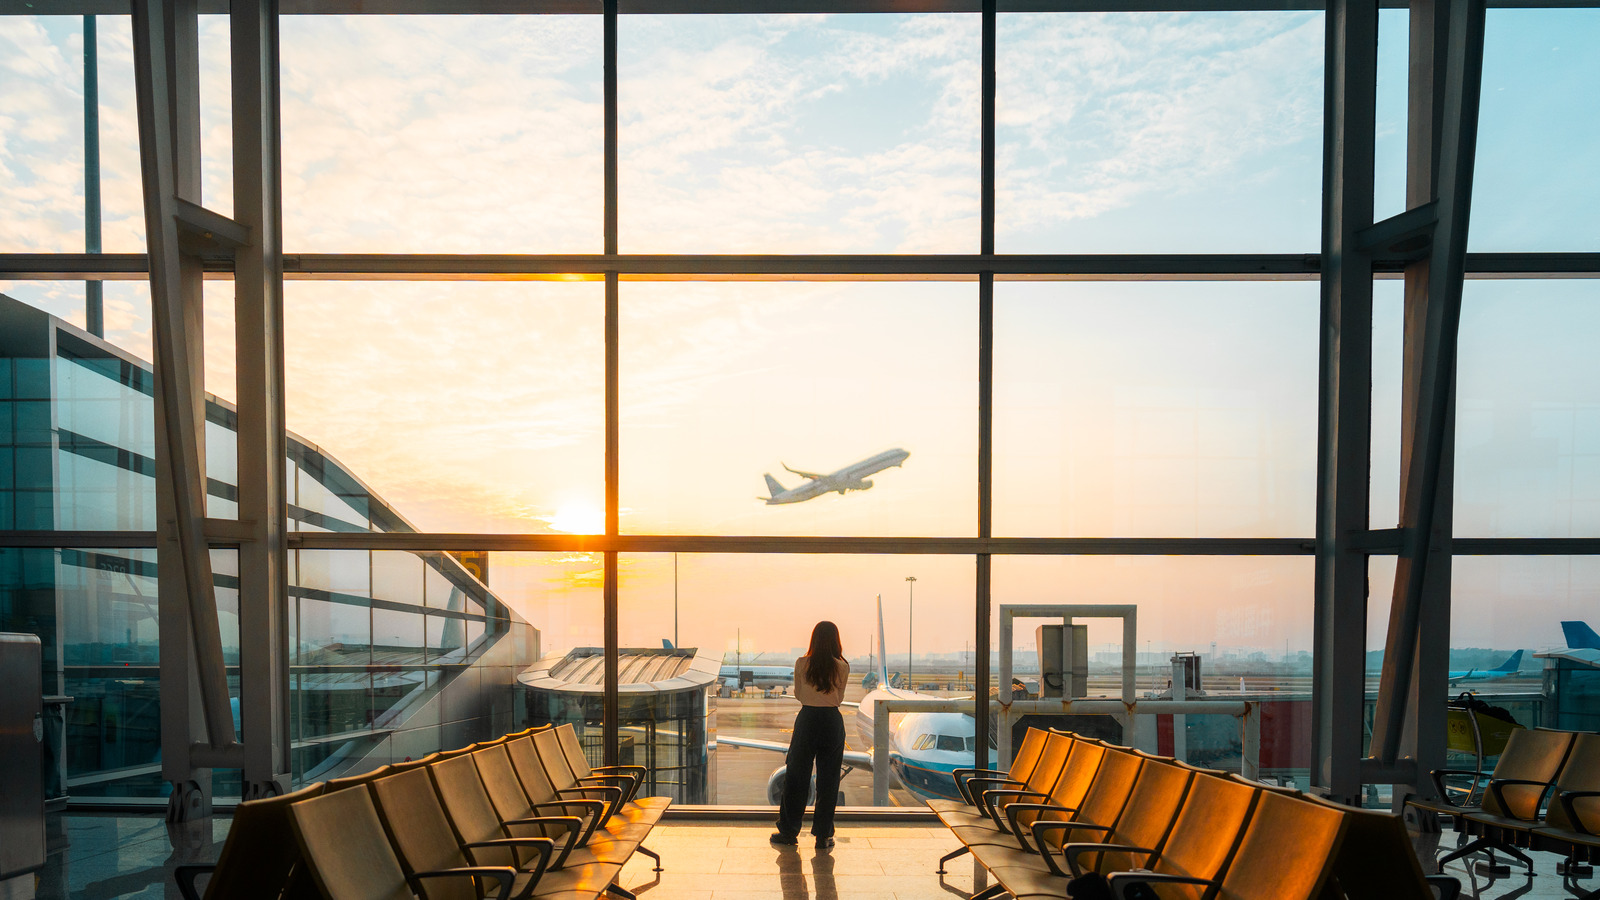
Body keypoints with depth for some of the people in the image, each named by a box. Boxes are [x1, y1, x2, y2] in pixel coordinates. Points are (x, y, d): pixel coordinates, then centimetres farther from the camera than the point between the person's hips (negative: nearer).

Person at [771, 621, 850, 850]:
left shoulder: (802, 664, -6)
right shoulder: (842, 667, -6)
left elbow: (797, 694, 5)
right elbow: (840, 697, 5)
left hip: (807, 719, 0)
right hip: (833, 721, 0)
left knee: (796, 775, 11)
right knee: (828, 779, 9)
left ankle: (789, 831, 19)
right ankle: (823, 835, 14)